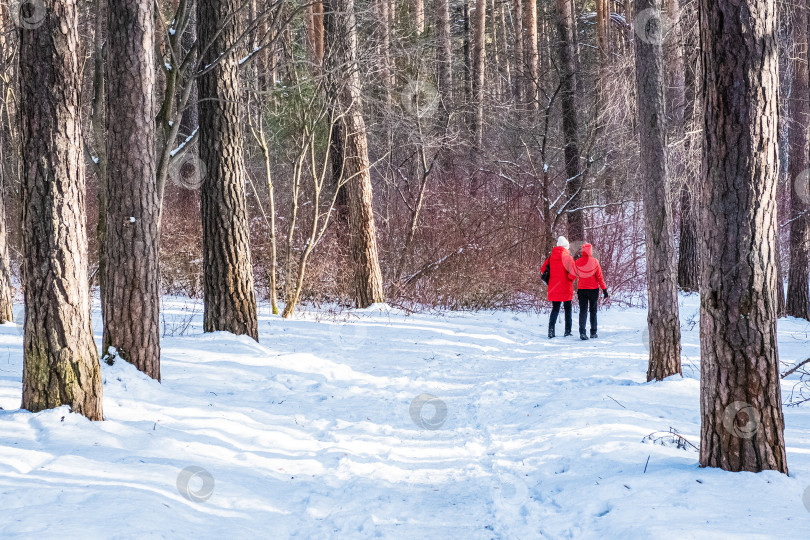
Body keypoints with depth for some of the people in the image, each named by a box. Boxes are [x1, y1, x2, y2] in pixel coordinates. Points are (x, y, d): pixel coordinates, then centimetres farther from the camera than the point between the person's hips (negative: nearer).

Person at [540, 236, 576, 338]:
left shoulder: (551, 257, 2)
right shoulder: (568, 257, -12)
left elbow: (543, 270, 6)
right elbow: (573, 273, -21)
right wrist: (571, 280, 0)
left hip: (553, 287, 4)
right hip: (565, 288, -4)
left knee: (555, 309, 12)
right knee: (567, 309, 11)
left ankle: (551, 329, -4)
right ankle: (567, 331, 10)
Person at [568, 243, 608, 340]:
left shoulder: (577, 262, -4)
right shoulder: (595, 261, -8)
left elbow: (572, 276, 0)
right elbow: (599, 277, -6)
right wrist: (604, 289, 0)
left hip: (581, 289, 1)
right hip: (593, 289, -1)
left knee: (583, 310, 1)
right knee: (593, 311, 12)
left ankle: (582, 332, -15)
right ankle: (593, 333, 15)